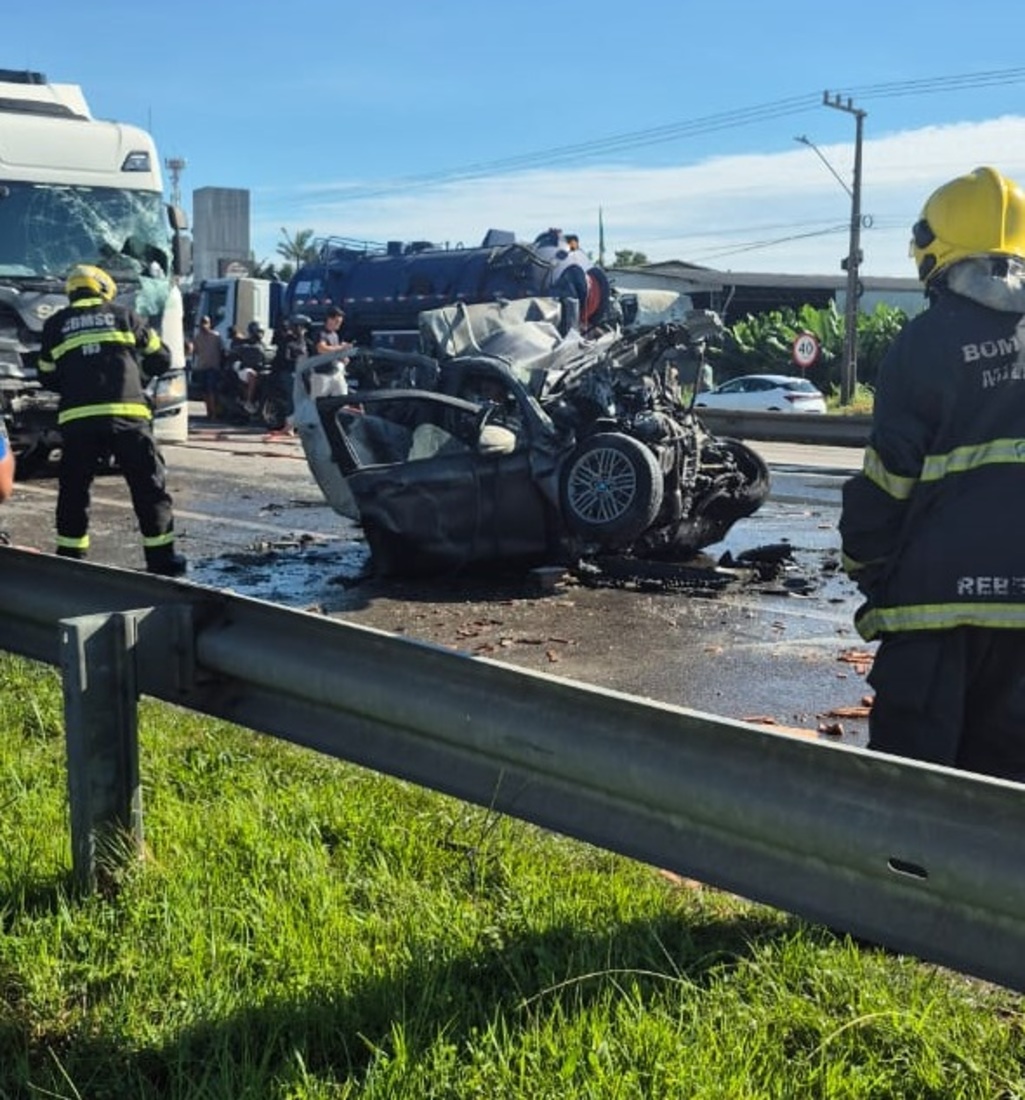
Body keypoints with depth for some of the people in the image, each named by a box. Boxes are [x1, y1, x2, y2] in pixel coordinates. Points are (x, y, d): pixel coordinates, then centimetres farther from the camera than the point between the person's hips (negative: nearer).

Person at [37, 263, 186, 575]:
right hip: (127, 415, -1)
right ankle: (162, 561, 6)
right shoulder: (123, 316, 13)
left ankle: (70, 559, 15)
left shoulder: (55, 324, 15)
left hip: (77, 419, 1)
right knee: (150, 488, 6)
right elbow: (162, 359, 20)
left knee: (73, 491, 14)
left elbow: (48, 378, 20)